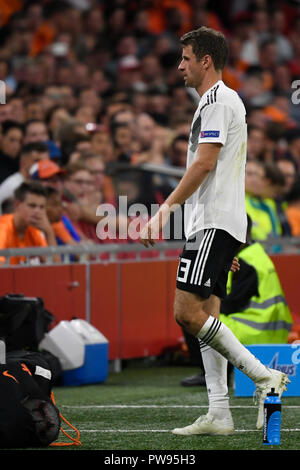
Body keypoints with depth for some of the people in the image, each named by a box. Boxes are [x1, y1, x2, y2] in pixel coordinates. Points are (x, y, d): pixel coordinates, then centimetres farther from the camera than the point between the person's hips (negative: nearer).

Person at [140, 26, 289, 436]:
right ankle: (219, 414, 3)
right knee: (205, 316, 6)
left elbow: (204, 163, -19)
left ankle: (262, 375, -13)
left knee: (188, 313, -15)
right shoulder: (221, 100, 22)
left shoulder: (217, 100, -11)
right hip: (214, 224, 10)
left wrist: (166, 208, -20)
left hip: (214, 224, -10)